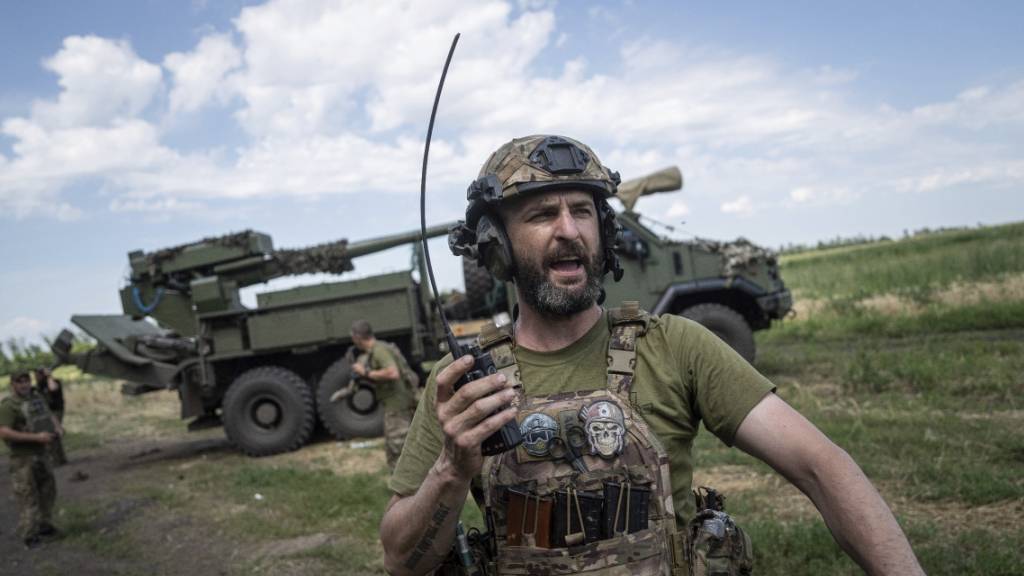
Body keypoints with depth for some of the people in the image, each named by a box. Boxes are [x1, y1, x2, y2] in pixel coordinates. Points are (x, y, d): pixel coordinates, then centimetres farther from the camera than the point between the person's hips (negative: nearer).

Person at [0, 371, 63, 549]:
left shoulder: (36, 398, 8)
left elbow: (49, 416, 23)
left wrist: (57, 428, 2)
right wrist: (36, 437, -25)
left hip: (41, 453, 8)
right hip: (23, 457, -8)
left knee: (48, 490, 16)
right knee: (28, 496, -5)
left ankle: (43, 524, 30)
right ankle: (29, 535, 2)